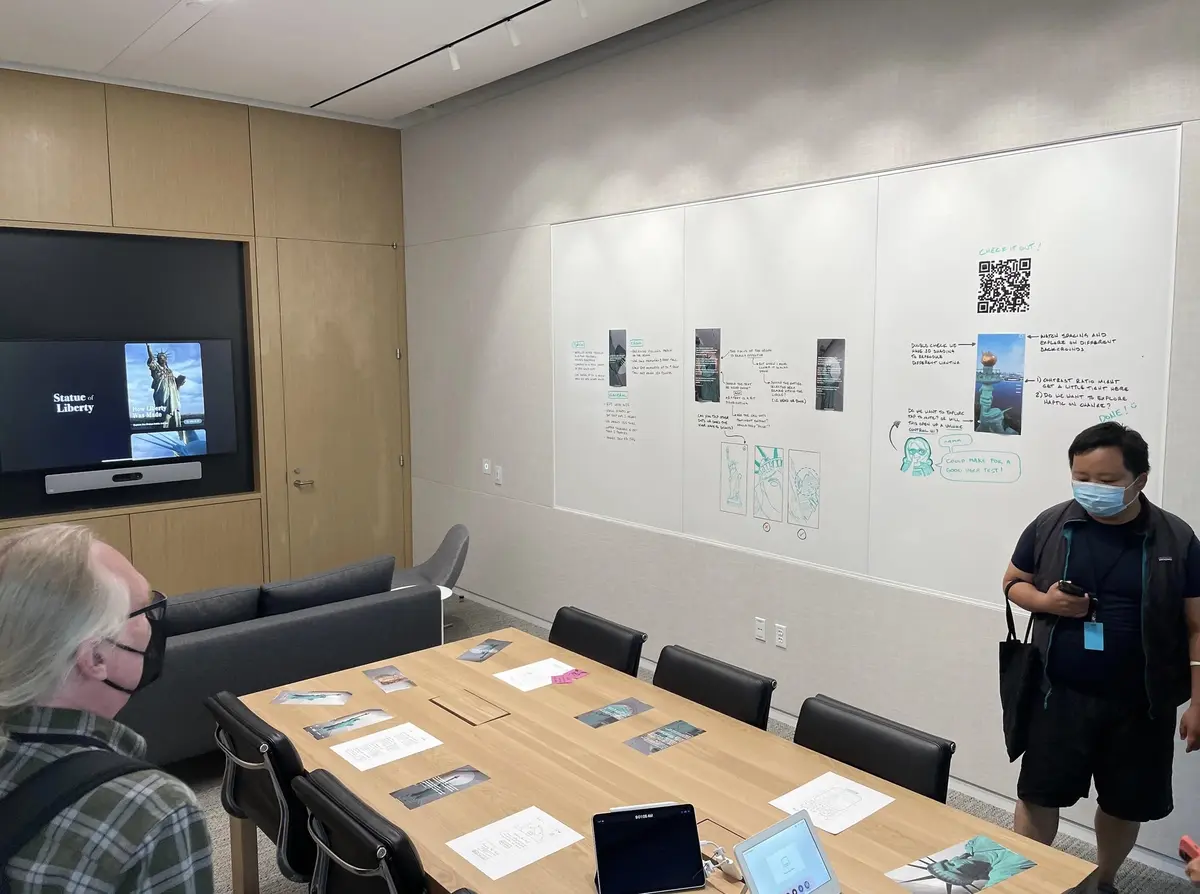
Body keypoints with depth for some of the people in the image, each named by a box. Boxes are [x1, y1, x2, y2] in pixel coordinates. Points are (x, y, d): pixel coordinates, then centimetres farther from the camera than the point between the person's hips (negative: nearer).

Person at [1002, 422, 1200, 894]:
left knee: (1126, 804, 17)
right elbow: (1013, 582, 7)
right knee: (1038, 795, 6)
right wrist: (1043, 601, -15)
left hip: (1140, 704, 1)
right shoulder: (1050, 526, -6)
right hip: (1061, 694, 0)